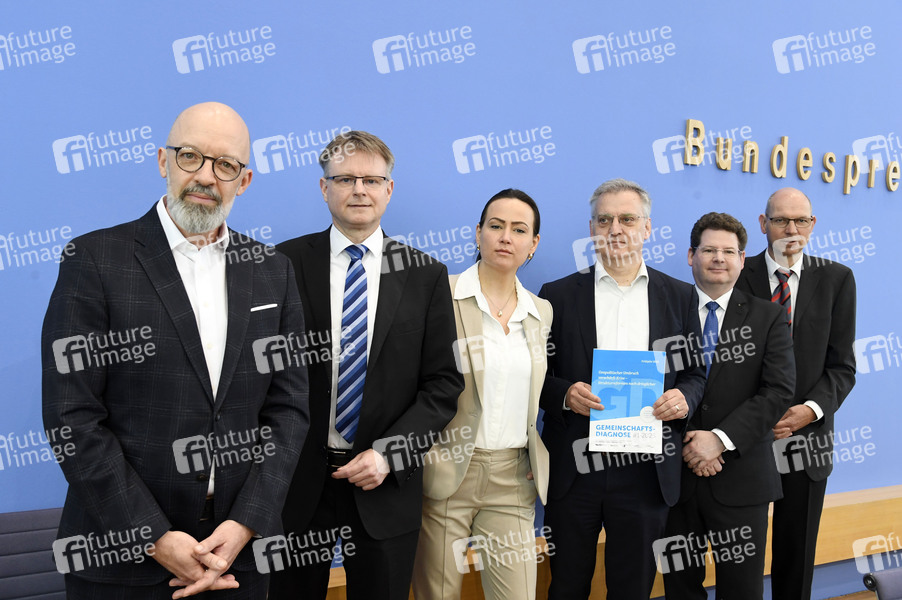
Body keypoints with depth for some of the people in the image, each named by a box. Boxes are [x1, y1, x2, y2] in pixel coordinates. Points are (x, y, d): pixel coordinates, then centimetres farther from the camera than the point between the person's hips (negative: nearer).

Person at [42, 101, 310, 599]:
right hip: (124, 552, -3)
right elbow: (72, 416, -11)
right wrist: (156, 538, -14)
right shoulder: (94, 260, -7)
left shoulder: (272, 271, 4)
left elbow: (289, 405, 1)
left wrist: (245, 526, -9)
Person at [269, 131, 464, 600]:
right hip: (297, 481, 0)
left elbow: (443, 382, 0)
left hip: (386, 485, 1)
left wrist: (387, 453, -10)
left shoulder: (426, 275, 1)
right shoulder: (286, 262, -1)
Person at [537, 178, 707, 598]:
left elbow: (696, 371, 11)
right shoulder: (558, 295, 2)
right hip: (573, 468, -1)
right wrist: (564, 393, -16)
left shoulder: (680, 296, 7)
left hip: (645, 470, 1)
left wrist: (684, 397, -10)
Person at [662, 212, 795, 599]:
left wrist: (721, 438, -16)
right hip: (676, 475, 1)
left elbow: (779, 390, -7)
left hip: (741, 478, 0)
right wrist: (685, 445, -10)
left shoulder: (768, 318, 4)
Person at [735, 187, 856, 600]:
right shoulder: (737, 275, -2)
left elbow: (842, 366, 1)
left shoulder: (836, 279, 3)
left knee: (797, 551, 14)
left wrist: (811, 409, -15)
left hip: (808, 435, 2)